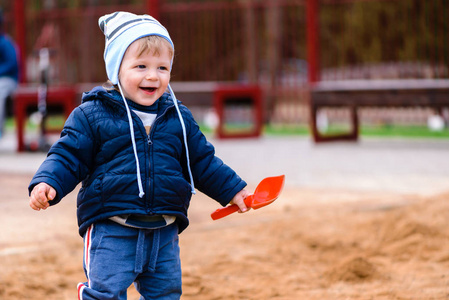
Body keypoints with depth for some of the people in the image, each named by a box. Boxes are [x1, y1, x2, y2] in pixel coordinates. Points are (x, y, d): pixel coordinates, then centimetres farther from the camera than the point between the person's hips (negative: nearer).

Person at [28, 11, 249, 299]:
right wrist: (47, 183, -20)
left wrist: (232, 190, 18)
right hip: (111, 230, -4)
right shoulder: (92, 115, -3)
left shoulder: (180, 118, 10)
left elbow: (202, 160, 19)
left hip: (164, 232, 4)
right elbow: (68, 156, -4)